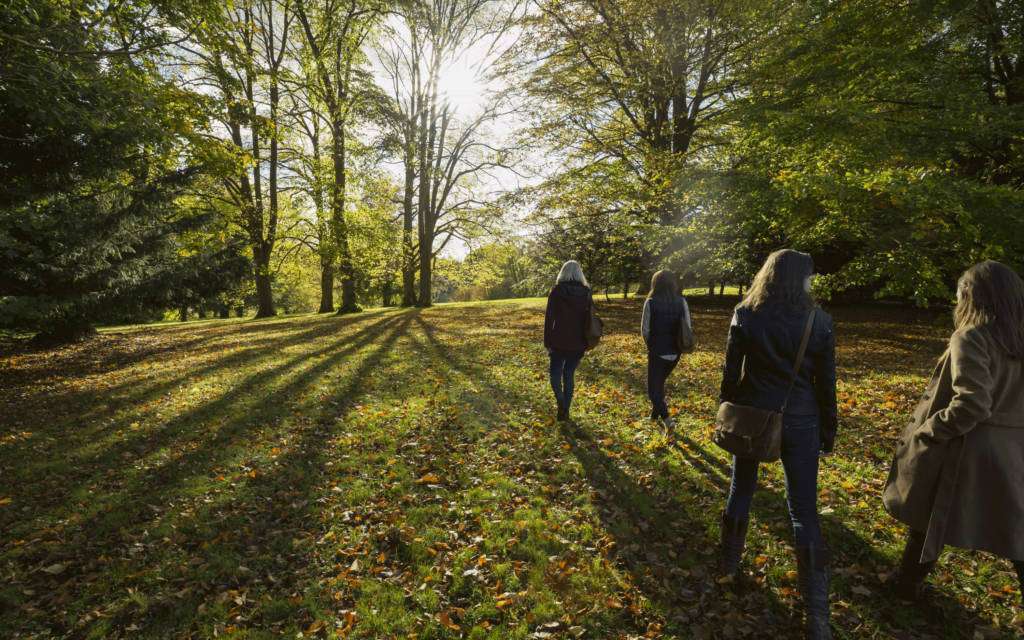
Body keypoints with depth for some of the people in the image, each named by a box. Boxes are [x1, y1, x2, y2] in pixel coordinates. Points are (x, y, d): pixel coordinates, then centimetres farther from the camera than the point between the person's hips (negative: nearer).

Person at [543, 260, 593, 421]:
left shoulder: (556, 292, -7)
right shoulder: (586, 293, 2)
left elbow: (549, 319, -7)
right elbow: (589, 320, 6)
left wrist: (547, 343, -1)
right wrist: (585, 343, 13)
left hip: (559, 342, -3)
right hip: (577, 343, 3)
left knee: (556, 373, 11)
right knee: (569, 374, 13)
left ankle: (561, 402, -13)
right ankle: (565, 410, 16)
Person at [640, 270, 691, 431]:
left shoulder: (651, 302, -12)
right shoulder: (681, 301, -3)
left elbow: (645, 329, -9)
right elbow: (688, 326, -2)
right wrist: (677, 343, 13)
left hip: (657, 351, -4)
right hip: (675, 352, 5)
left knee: (654, 388, 5)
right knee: (660, 381, 26)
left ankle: (667, 419, -13)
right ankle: (655, 412, 39)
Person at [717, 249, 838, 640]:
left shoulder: (745, 315, -5)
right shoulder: (818, 320, -6)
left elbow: (731, 371, -2)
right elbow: (826, 383, -1)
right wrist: (829, 429, 10)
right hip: (799, 421, -1)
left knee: (741, 490, 19)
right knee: (804, 509, 5)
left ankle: (729, 562, 36)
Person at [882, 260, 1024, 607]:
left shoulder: (971, 338, -19)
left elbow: (971, 404, -26)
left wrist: (926, 431, -16)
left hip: (964, 450, -6)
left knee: (931, 519, 13)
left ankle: (908, 585, 31)